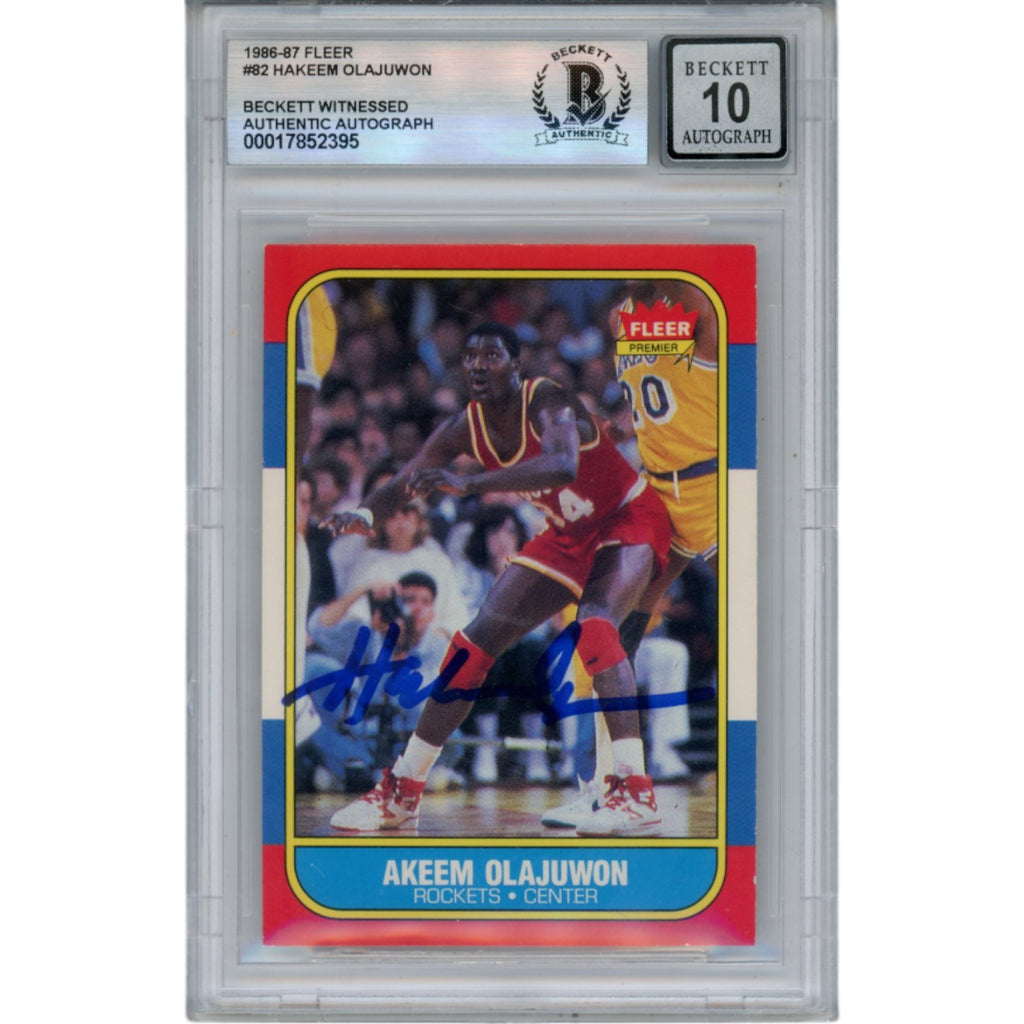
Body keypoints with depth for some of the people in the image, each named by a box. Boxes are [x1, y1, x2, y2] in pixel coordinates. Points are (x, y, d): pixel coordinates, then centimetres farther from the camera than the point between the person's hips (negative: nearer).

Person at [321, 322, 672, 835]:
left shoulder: (548, 403, -31)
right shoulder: (465, 428, -10)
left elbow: (563, 466, -52)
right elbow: (403, 484, -7)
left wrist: (469, 482, -61)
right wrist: (365, 513, -31)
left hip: (630, 521, -7)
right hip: (568, 537, 7)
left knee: (594, 623, -34)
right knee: (476, 642, 2)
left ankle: (635, 792, -35)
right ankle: (401, 792, 11)